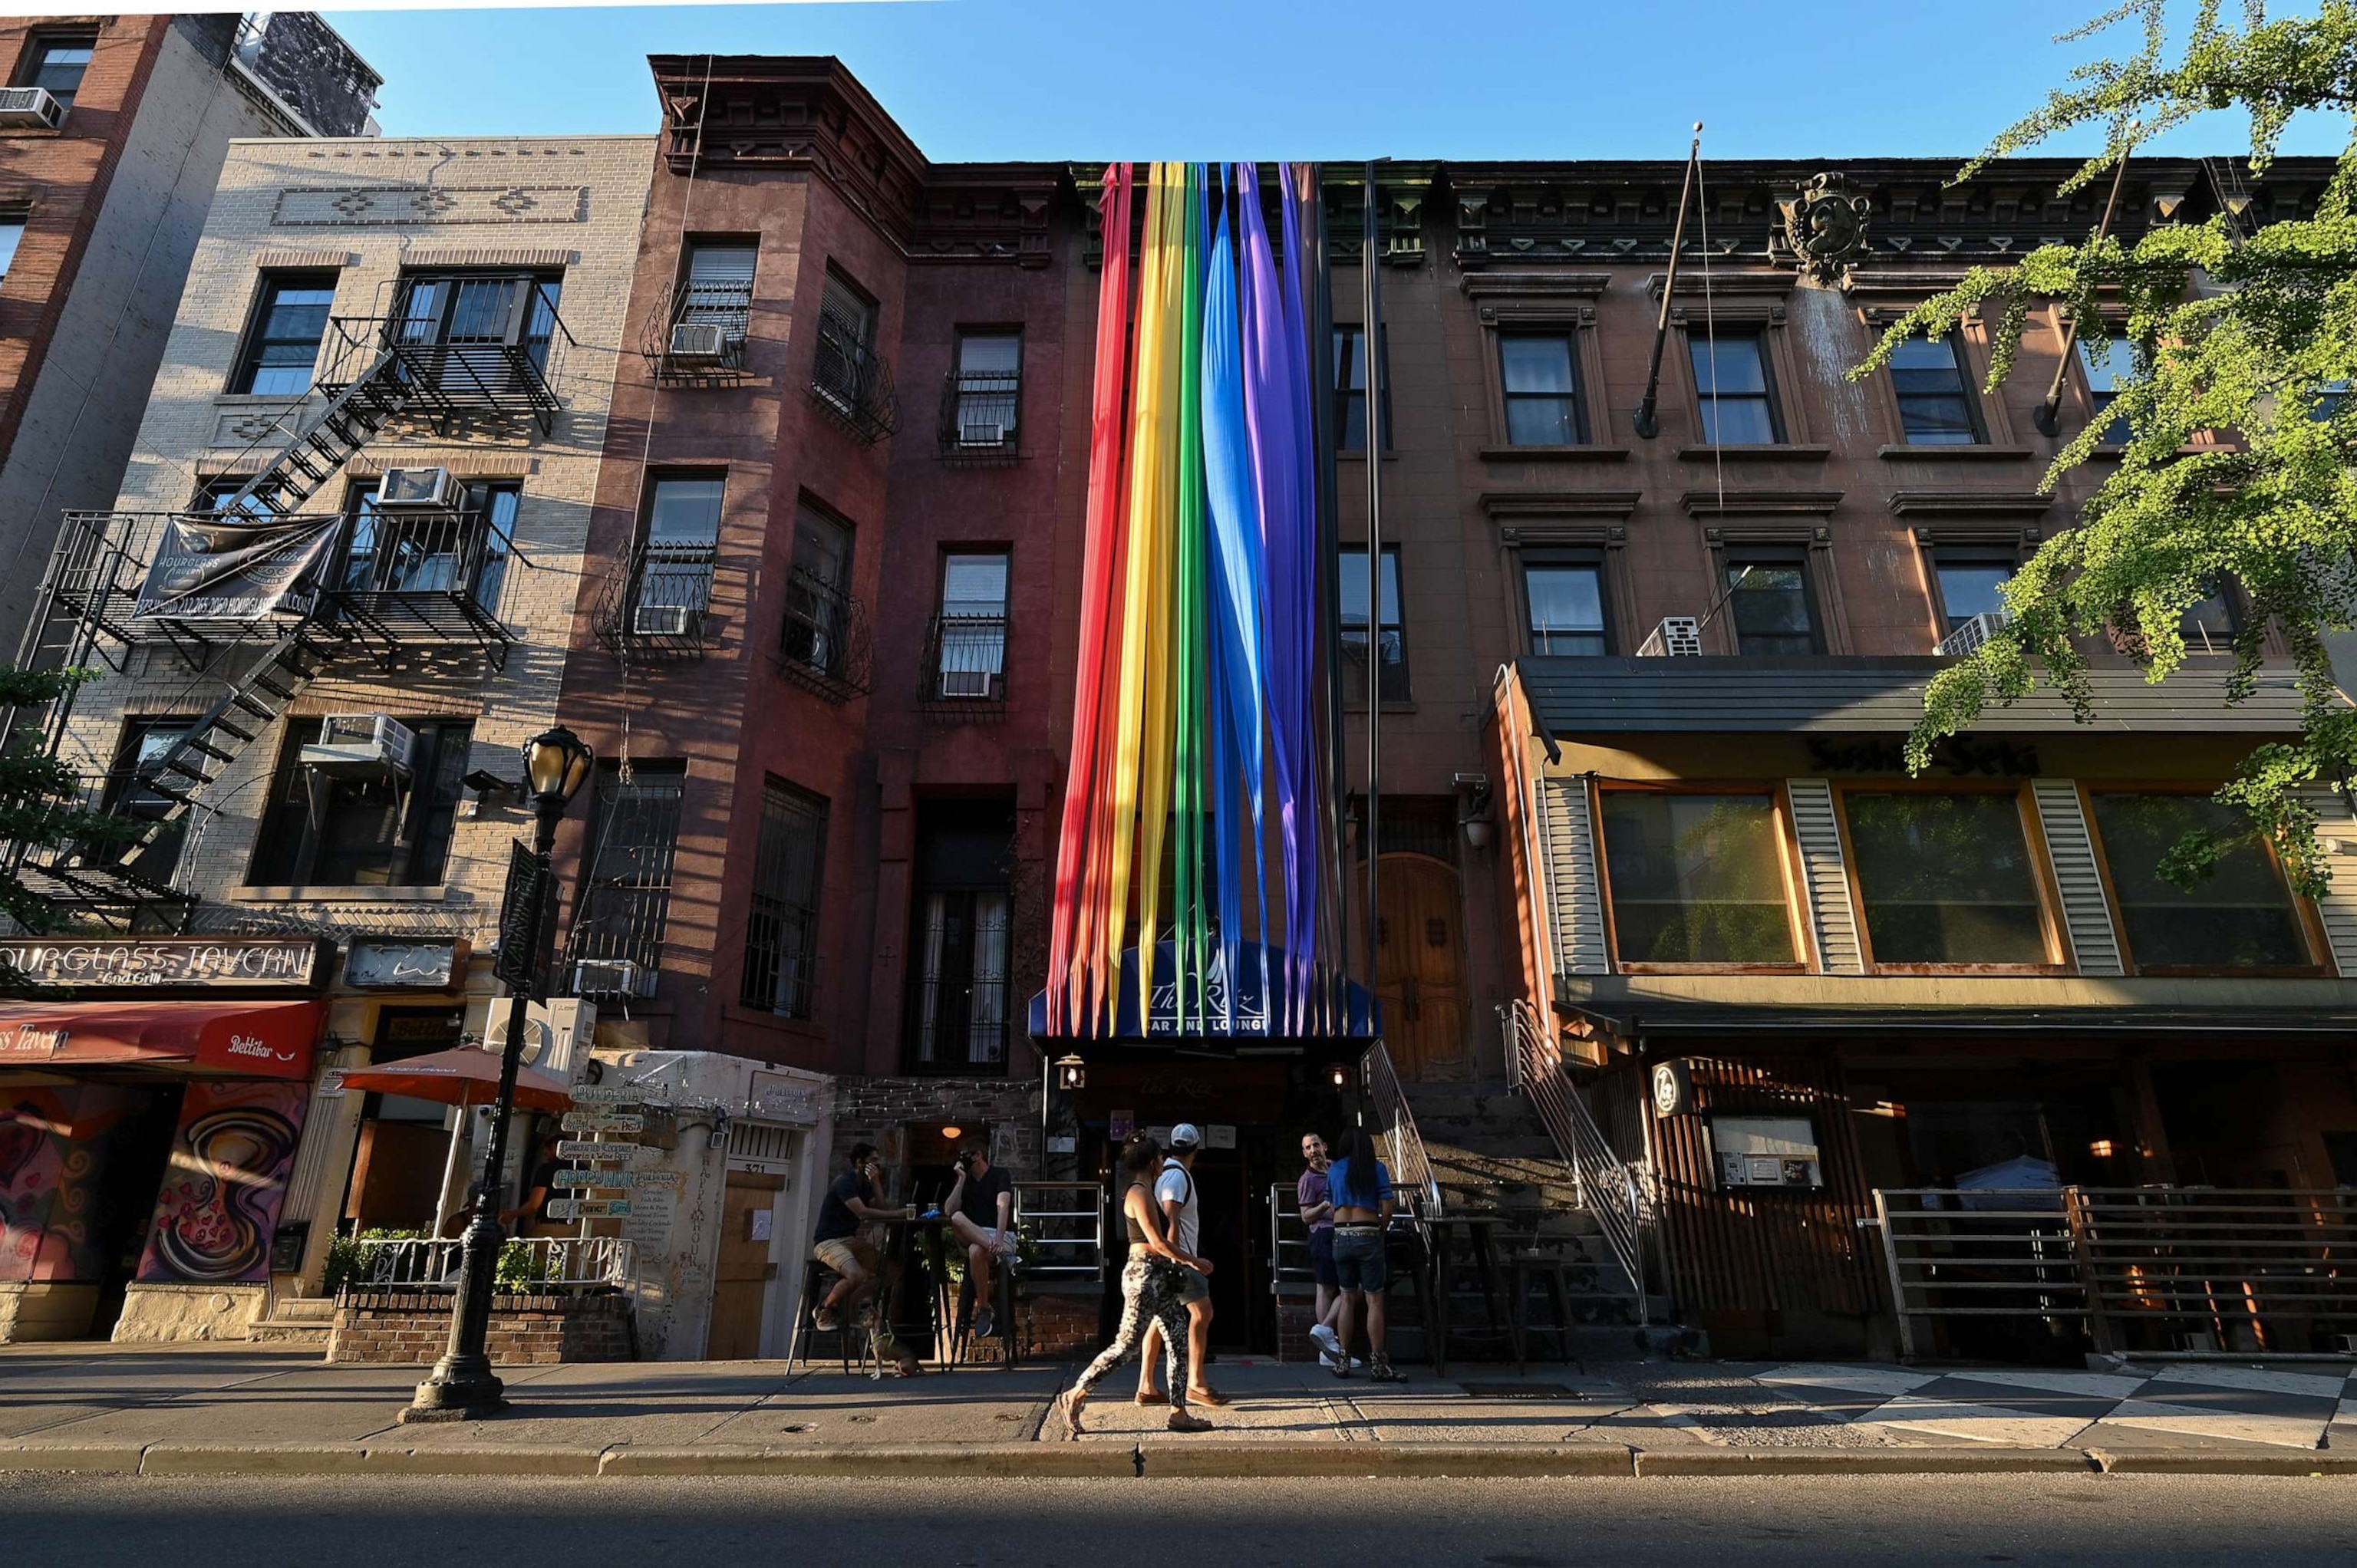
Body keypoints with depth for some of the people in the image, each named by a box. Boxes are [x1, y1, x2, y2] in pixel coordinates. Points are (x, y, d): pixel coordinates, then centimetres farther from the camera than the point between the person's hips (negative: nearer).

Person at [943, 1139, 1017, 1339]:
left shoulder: (999, 1175, -1)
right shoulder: (965, 1181, 15)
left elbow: (1003, 1206, -19)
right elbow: (949, 1211, 0)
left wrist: (999, 1240, -34)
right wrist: (962, 1179, -5)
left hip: (1001, 1235, -4)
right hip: (973, 1237, 5)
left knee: (976, 1251, -39)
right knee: (957, 1218, -28)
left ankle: (984, 1308, -21)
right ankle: (1004, 1254, -36)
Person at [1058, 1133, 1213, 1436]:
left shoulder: (1145, 1192, 16)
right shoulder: (1139, 1194, -15)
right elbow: (1159, 1243, -18)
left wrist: (1183, 1263, 14)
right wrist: (1194, 1261, -10)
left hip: (1159, 1276, 10)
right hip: (1145, 1274, -10)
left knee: (1179, 1342, 8)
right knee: (1127, 1344, -6)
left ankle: (1179, 1413, 12)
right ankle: (1075, 1395, 5)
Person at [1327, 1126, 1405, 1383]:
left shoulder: (1334, 1169, 8)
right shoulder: (1376, 1168, -2)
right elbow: (1387, 1207, -6)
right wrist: (1382, 1229, 8)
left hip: (1340, 1237, 4)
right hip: (1368, 1235, -3)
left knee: (1348, 1299, 11)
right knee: (1374, 1301, 1)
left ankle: (1343, 1362, 13)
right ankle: (1377, 1364, 1)